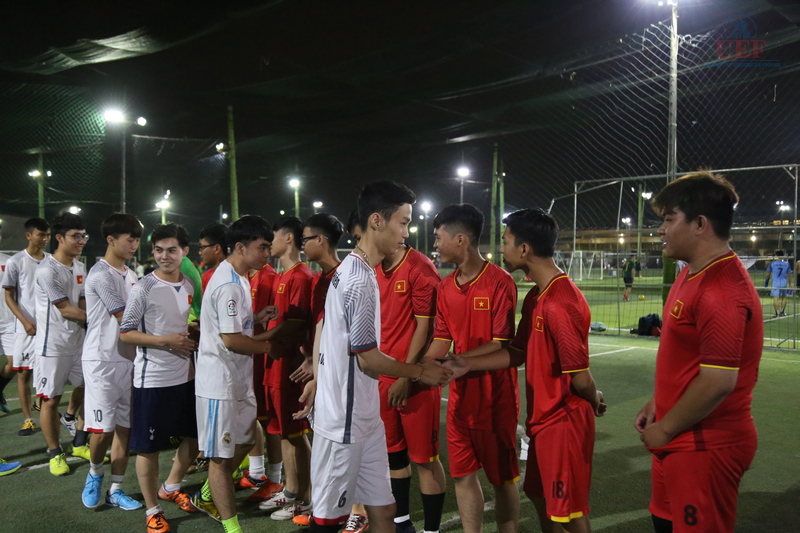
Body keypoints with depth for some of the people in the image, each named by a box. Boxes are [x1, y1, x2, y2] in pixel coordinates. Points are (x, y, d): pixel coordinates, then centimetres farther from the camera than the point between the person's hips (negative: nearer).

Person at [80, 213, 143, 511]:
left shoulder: (130, 275, 13)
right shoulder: (101, 275, -13)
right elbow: (125, 319, -14)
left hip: (129, 358, 7)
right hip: (103, 360, -7)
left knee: (124, 426, 8)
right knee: (103, 428, -4)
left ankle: (116, 490, 18)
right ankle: (95, 474, 25)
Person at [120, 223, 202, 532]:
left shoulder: (190, 286, 6)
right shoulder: (144, 288, -12)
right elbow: (125, 333, -12)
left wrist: (194, 344, 1)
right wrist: (166, 341, -20)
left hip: (187, 376, 6)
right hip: (153, 379, -6)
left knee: (194, 437, 17)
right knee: (149, 447, 5)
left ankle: (170, 487, 40)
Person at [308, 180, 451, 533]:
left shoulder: (349, 269, 9)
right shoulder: (360, 280, -21)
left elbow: (323, 332, 15)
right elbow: (368, 360, -18)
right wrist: (420, 372, -6)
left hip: (364, 417, 9)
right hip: (346, 421, -9)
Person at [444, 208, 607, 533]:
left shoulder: (560, 303, -26)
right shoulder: (535, 296, 6)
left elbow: (580, 378, -23)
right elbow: (517, 353, 10)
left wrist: (595, 401, -3)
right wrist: (465, 364, 3)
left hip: (564, 422, -9)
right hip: (543, 418, 9)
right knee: (539, 495, 21)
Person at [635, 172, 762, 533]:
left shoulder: (721, 290, -25)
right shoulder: (691, 276, 8)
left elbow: (718, 381, -27)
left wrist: (664, 430, -16)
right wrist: (658, 403, 13)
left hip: (706, 446, -10)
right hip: (681, 442, 10)